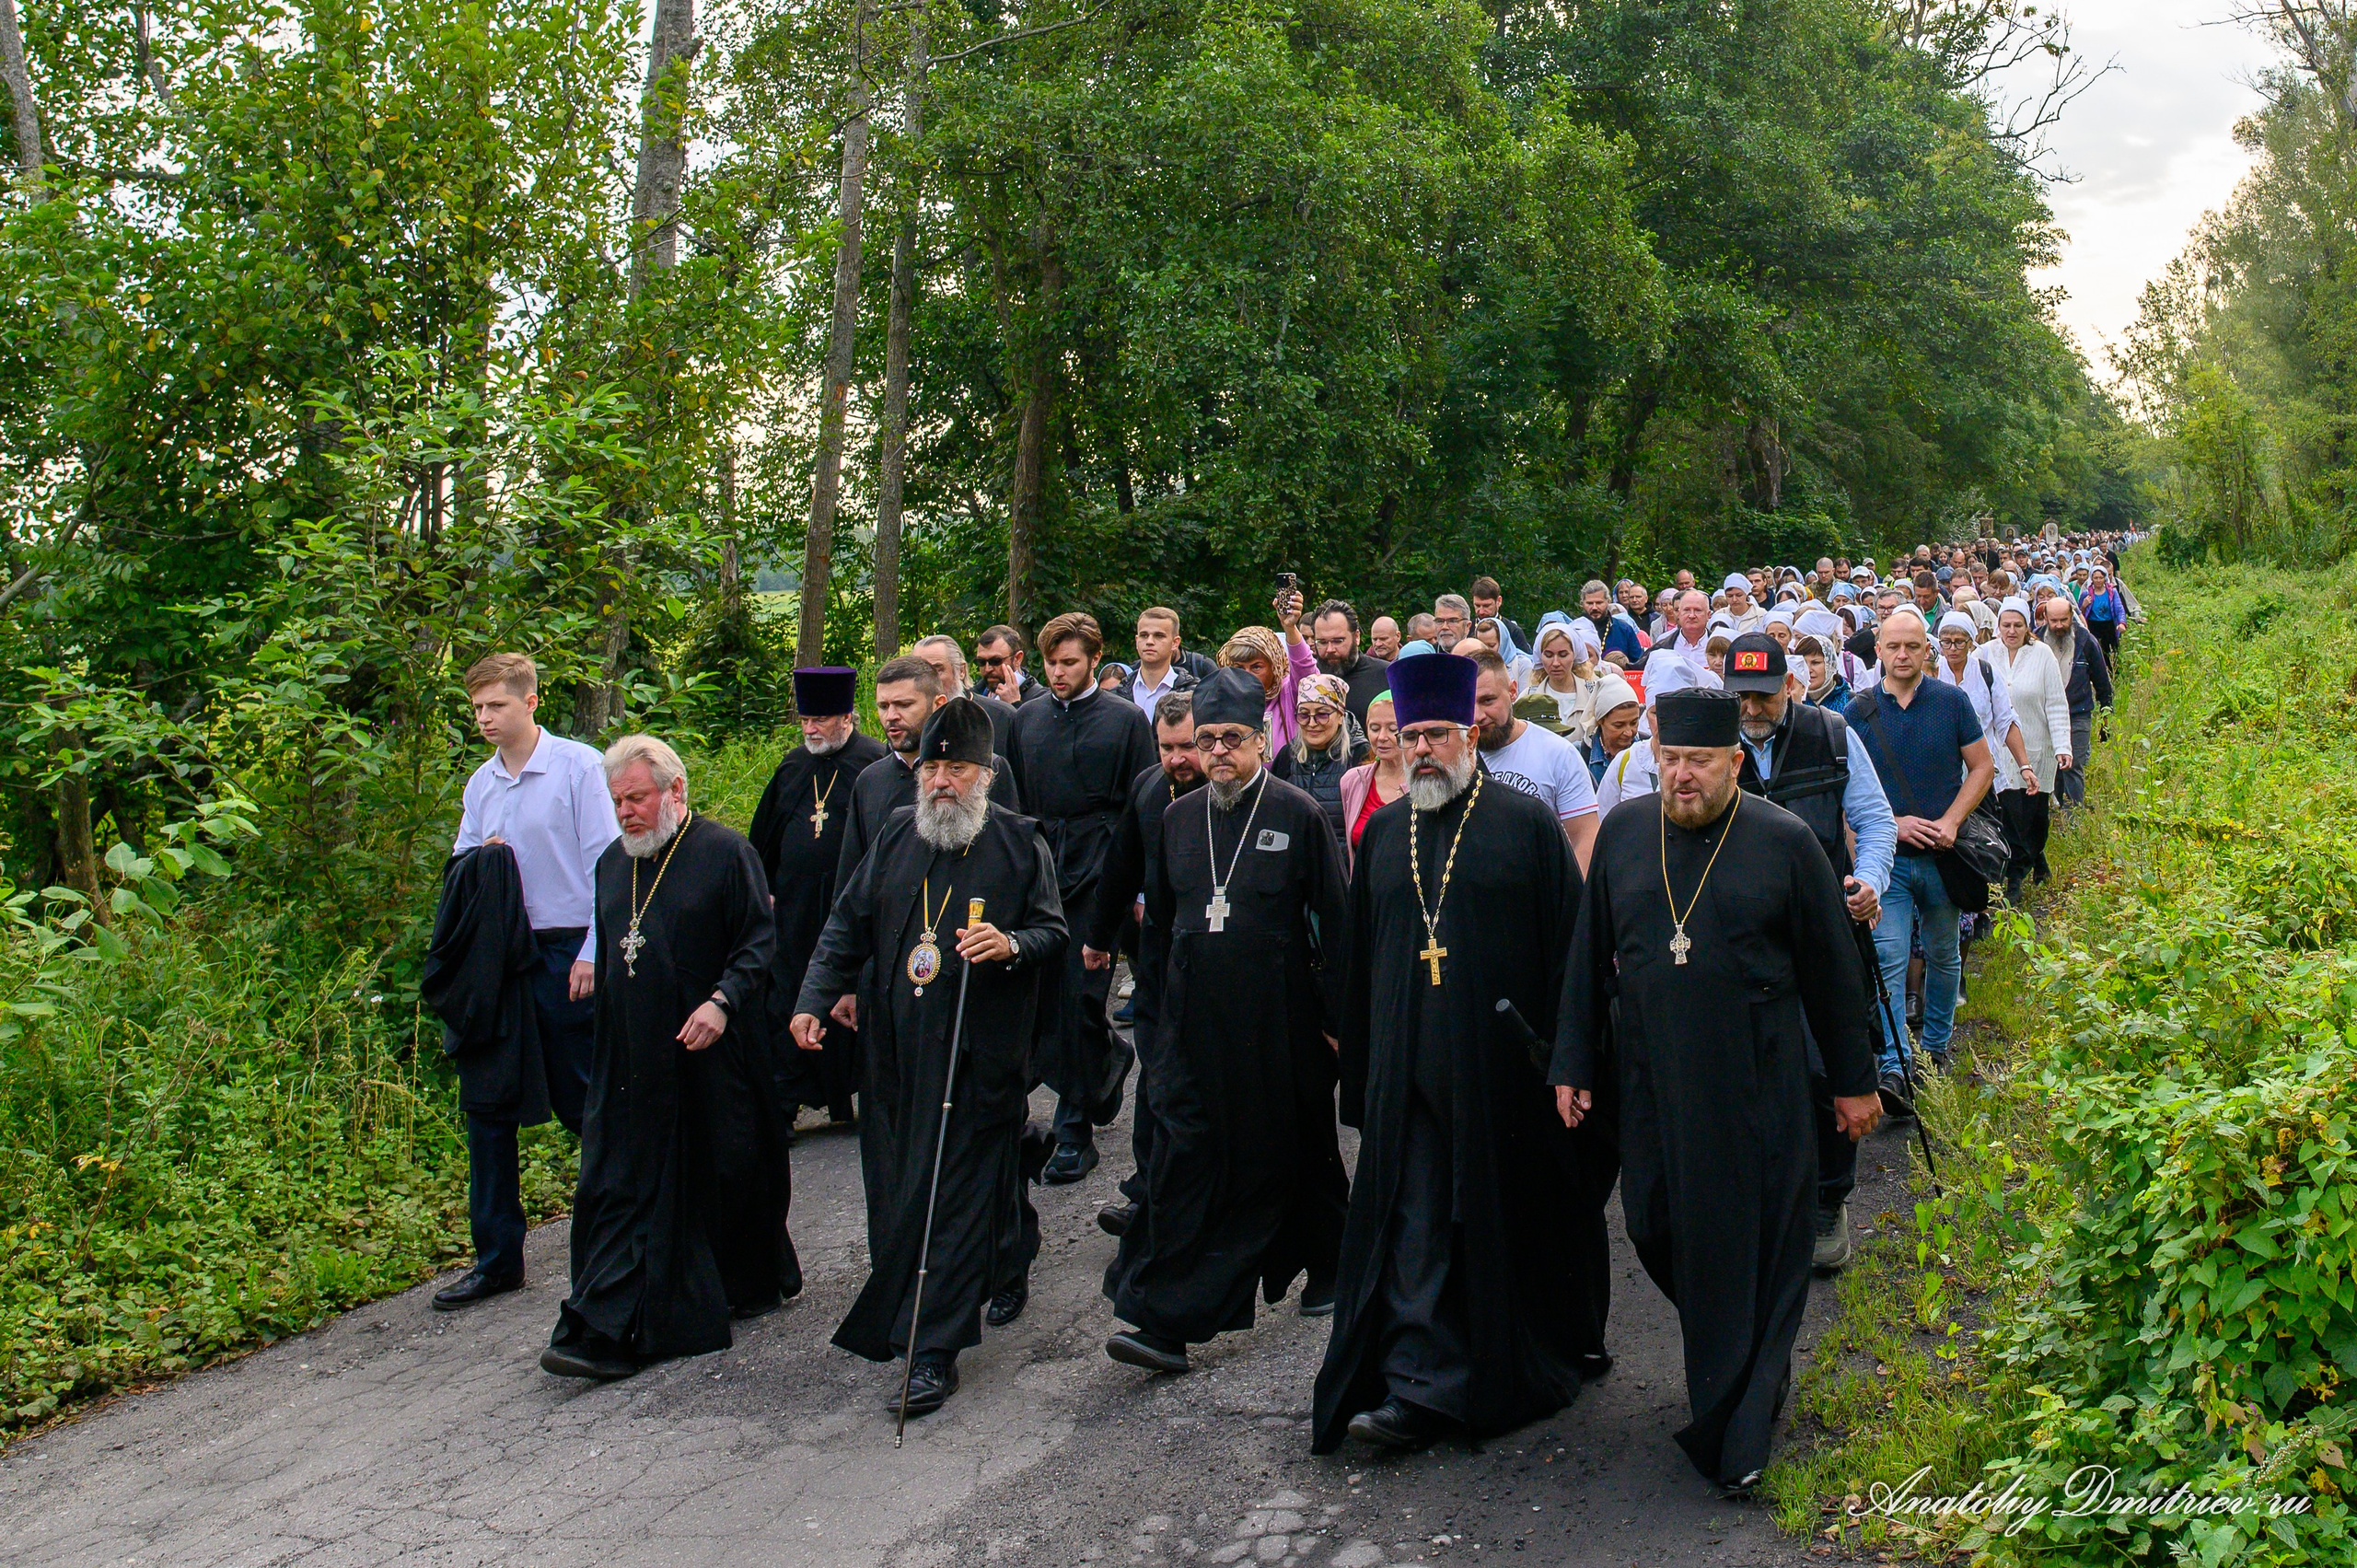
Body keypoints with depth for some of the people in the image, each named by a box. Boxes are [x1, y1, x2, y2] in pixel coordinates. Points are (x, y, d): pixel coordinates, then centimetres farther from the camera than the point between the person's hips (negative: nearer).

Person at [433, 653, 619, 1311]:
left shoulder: (579, 766, -8)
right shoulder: (480, 784, 11)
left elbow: (608, 864, -10)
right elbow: (459, 871, 19)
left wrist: (593, 953, -15)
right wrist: (476, 862, -5)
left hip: (566, 953, -6)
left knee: (586, 1103, 3)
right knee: (486, 1105, 7)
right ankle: (497, 1259, 17)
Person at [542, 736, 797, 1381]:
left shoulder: (725, 853, -6)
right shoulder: (612, 862, 13)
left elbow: (760, 940, -9)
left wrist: (723, 1000, -22)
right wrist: (603, 1035, 17)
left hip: (710, 1056, -5)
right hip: (629, 1062, 5)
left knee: (725, 1176, 7)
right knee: (621, 1188, 1)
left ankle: (749, 1284, 29)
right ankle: (604, 1333, 3)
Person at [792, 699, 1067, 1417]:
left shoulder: (1020, 841, -2)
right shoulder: (898, 834, 10)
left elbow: (1053, 933, -1)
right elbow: (847, 923, 14)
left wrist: (1012, 945, -23)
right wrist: (817, 997, 3)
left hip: (978, 1052, -5)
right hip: (897, 1047, 5)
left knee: (955, 1190, -6)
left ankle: (932, 1351, -1)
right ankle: (1009, 1263, 39)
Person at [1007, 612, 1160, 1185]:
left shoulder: (1126, 720, 1)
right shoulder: (1027, 719, 13)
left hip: (1097, 879, -4)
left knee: (1080, 1002, -5)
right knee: (1039, 999, 5)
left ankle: (1075, 1133, 5)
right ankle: (1109, 1058, 34)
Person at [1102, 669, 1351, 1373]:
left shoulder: (1298, 815, -5)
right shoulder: (1178, 818, 8)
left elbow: (1333, 920, -4)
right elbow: (1158, 915, 17)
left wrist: (1337, 1014, -6)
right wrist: (1157, 1009, 15)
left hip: (1279, 1022, -3)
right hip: (1195, 1020, 3)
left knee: (1293, 1154, 11)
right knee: (1185, 1158, -3)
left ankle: (1328, 1269, 37)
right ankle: (1166, 1321, -2)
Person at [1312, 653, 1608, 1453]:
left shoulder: (1526, 823, -2)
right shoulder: (1382, 832, 11)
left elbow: (1567, 945, -3)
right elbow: (1359, 958, 14)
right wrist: (1360, 1070, 12)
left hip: (1502, 1065, -3)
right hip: (1409, 1071, 3)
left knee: (1514, 1223, 10)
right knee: (1414, 1225, 1)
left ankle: (1556, 1353, 31)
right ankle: (1419, 1384, 5)